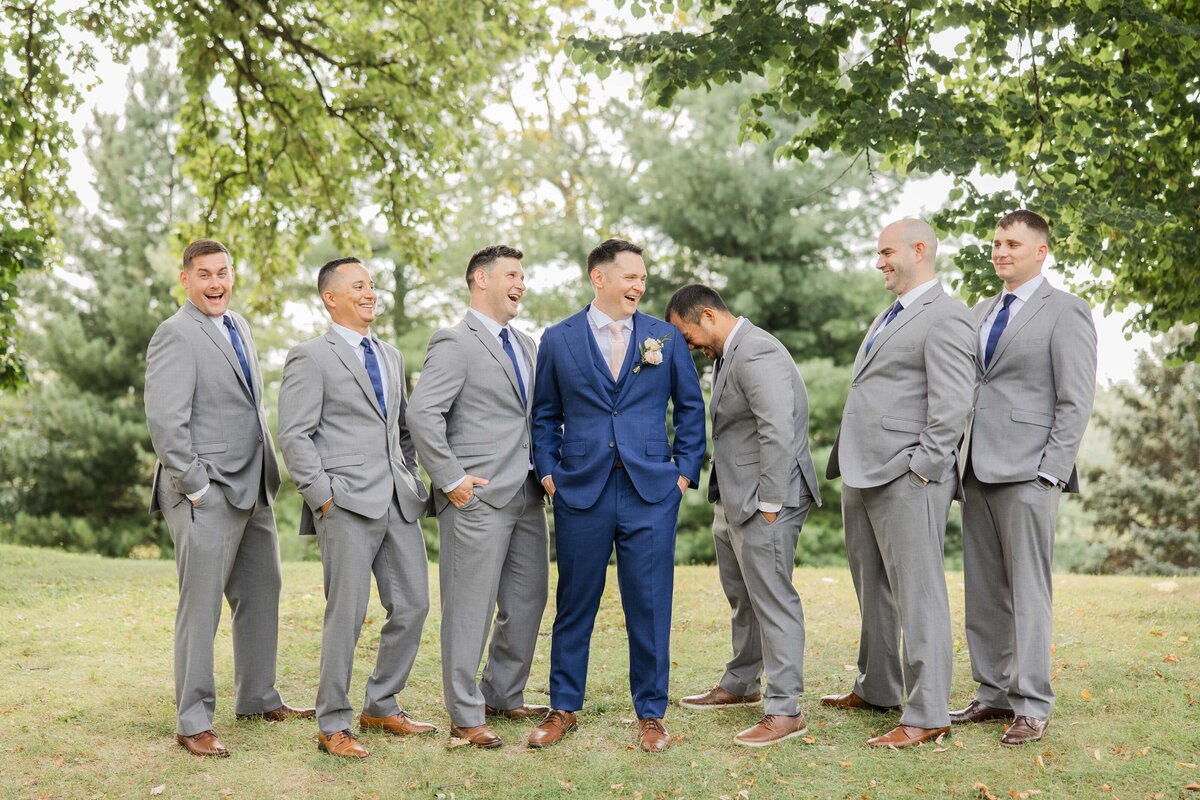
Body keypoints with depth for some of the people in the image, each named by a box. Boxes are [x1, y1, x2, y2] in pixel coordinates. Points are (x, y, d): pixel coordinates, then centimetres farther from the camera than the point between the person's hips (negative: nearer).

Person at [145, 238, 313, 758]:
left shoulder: (238, 327, 15)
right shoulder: (176, 335, -12)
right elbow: (164, 421, -19)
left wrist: (266, 475, 15)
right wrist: (196, 488, -18)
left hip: (252, 490, 9)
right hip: (208, 496, -9)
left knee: (261, 595, 16)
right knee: (201, 607, -4)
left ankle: (257, 698, 30)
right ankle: (193, 722, 3)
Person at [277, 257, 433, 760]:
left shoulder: (391, 356, 19)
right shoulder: (311, 358, -3)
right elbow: (294, 436, -8)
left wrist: (412, 481, 12)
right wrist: (322, 497, -14)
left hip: (399, 501, 7)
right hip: (347, 503, -7)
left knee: (412, 605, 8)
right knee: (346, 614, -5)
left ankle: (381, 707, 23)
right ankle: (333, 726, 6)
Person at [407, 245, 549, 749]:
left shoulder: (526, 346, 17)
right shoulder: (455, 344, -9)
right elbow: (422, 414, -18)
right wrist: (451, 479, -18)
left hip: (527, 497, 8)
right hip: (478, 498, -8)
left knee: (527, 601, 13)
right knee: (470, 608, -2)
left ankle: (505, 696, 28)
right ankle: (466, 717, 6)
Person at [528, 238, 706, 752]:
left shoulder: (665, 337, 7)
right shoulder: (558, 340, 6)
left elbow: (691, 407, 12)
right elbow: (544, 414, 11)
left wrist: (685, 471, 5)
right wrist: (548, 471, 1)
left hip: (651, 490, 0)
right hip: (581, 491, 0)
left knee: (649, 607, 2)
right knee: (575, 604, 8)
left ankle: (651, 715, 14)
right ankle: (563, 709, 21)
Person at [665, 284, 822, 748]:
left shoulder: (757, 356, -18)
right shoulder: (728, 355, 15)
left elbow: (779, 435, -24)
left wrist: (769, 504, -21)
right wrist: (729, 500, 14)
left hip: (764, 500, -11)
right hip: (734, 500, 11)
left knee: (772, 599, -8)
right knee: (742, 596, 21)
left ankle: (785, 711, -4)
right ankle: (741, 685, 36)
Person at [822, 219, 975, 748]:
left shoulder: (945, 317, -11)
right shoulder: (890, 316, 20)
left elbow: (951, 403, -17)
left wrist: (922, 470, -19)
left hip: (907, 479, -10)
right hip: (863, 475, 10)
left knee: (917, 596, -7)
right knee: (874, 593, 19)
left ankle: (926, 715, -4)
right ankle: (877, 689, 31)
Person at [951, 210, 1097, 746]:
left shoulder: (1064, 312, -3)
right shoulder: (982, 313, 19)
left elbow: (1076, 401, -8)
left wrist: (1050, 472, -14)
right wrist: (961, 460, 12)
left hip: (1027, 471, -7)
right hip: (979, 469, 7)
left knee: (1028, 591, -5)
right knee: (983, 591, 9)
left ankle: (1032, 707, 0)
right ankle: (994, 695, 17)